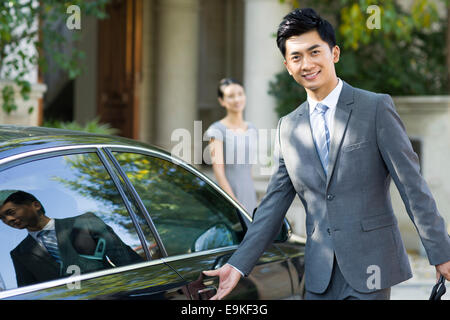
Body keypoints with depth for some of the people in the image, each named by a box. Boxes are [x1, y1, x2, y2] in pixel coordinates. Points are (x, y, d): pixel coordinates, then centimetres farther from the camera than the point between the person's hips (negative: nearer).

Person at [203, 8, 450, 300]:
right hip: (320, 275, 4)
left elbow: (413, 185, -6)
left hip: (369, 267, -4)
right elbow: (274, 204, 13)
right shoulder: (288, 128, 10)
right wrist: (238, 265, 7)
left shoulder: (377, 108, -4)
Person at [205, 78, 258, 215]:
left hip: (249, 196, 6)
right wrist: (235, 203, -17)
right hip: (227, 195, -6)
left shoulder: (252, 129, 13)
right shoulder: (217, 130, -6)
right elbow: (218, 172, -12)